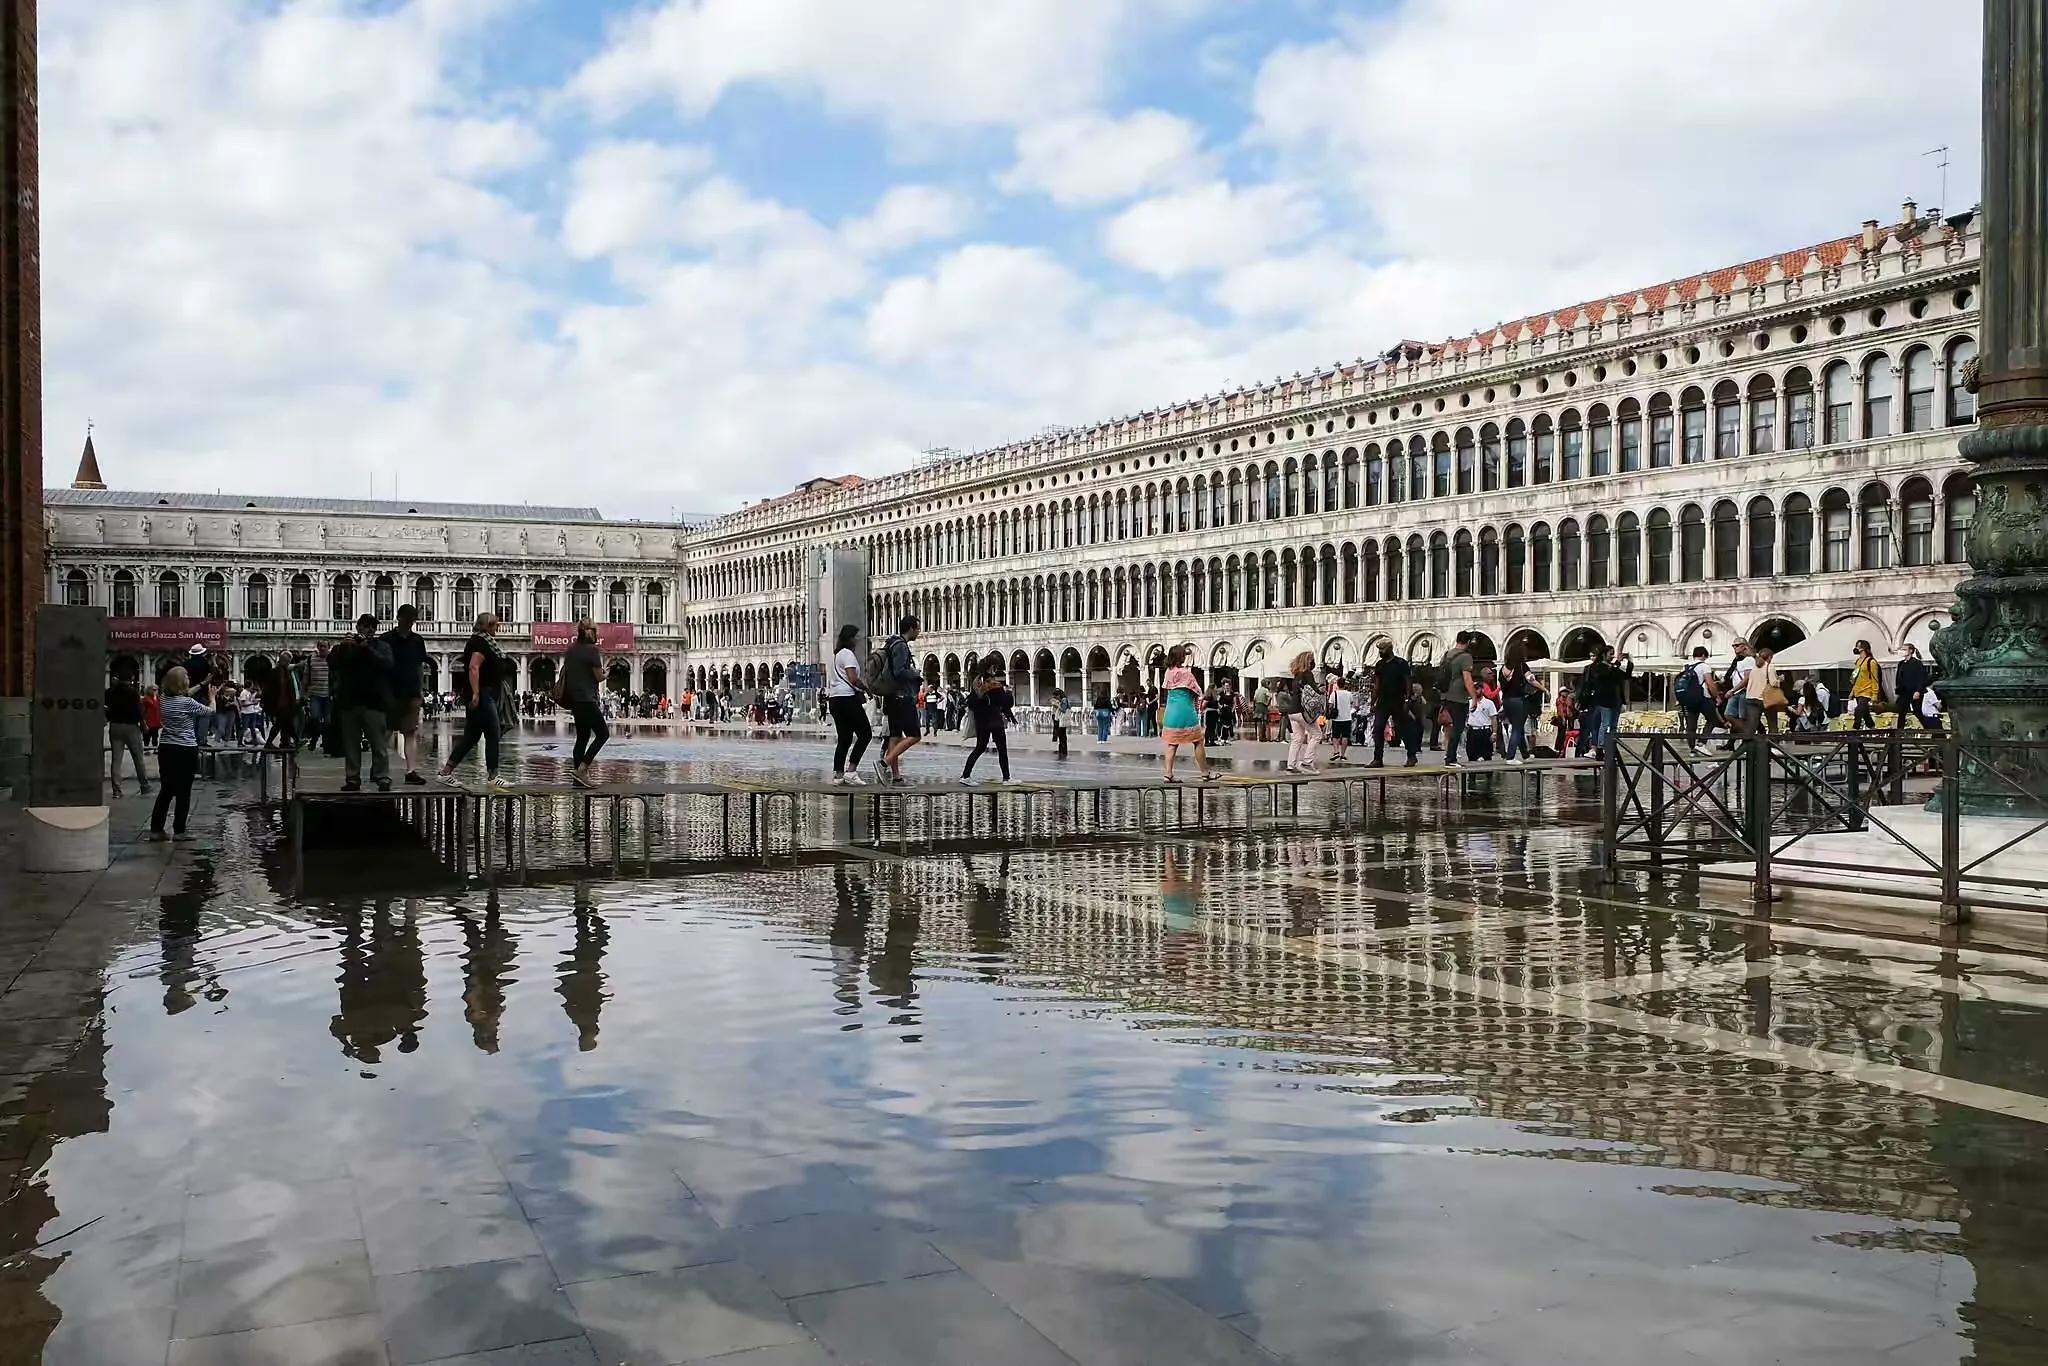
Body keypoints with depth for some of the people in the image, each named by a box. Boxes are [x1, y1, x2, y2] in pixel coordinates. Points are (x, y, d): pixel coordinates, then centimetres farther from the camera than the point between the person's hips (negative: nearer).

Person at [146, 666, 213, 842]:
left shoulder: (165, 699, 4)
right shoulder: (188, 703, -15)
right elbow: (210, 712, -1)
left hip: (165, 749, 7)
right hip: (186, 750, -6)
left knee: (165, 790, 12)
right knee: (183, 792, 2)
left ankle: (156, 829, 10)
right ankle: (179, 831, 5)